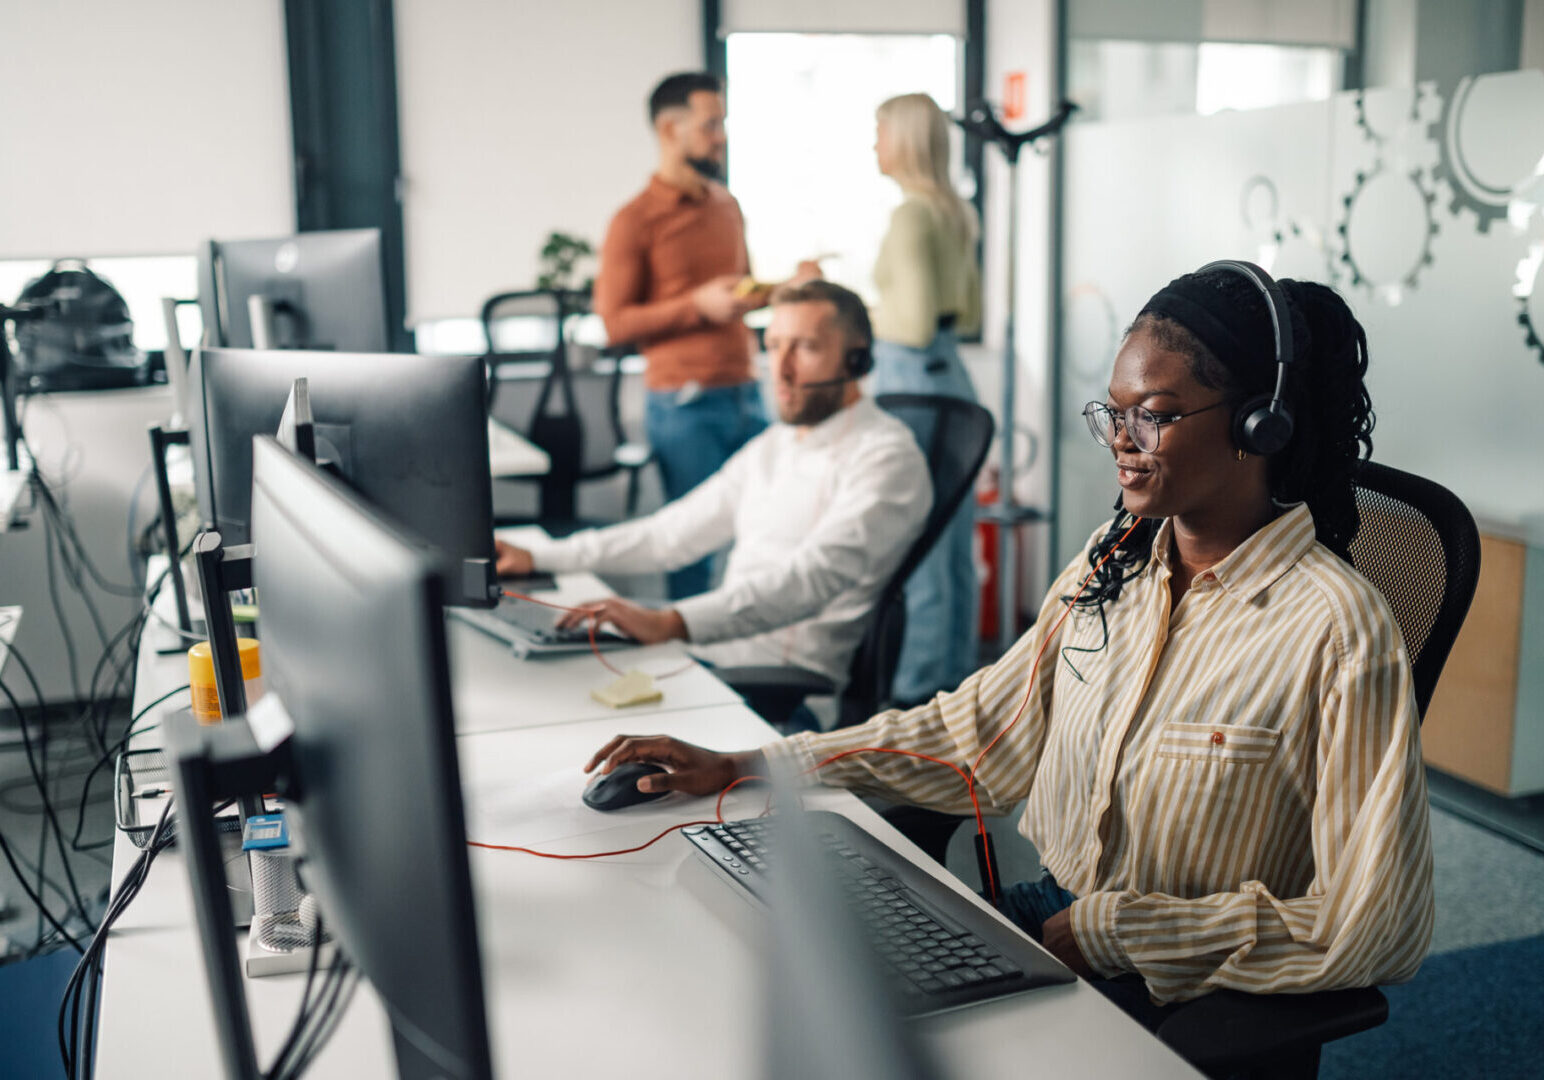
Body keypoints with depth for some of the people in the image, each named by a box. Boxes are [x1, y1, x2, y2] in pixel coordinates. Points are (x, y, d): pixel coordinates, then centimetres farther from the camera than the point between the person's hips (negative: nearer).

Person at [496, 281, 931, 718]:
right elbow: (671, 533, 25)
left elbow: (817, 575, -27)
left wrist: (671, 622, -39)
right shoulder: (773, 446, 20)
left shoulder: (886, 456, -10)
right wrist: (536, 557, 17)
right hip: (712, 657, 8)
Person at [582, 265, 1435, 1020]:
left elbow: (1367, 928, -17)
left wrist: (1109, 933, -17)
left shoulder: (1335, 633, -18)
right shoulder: (1113, 561, 2)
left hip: (1181, 999, -5)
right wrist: (745, 766, 3)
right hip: (1050, 914, 6)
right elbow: (983, 730, 8)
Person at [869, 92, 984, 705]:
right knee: (954, 544, 14)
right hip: (952, 377, 9)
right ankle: (955, 675, 24)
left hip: (912, 378, -9)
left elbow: (916, 325, -20)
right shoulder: (956, 213, 13)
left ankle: (917, 689, 6)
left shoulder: (910, 216, -15)